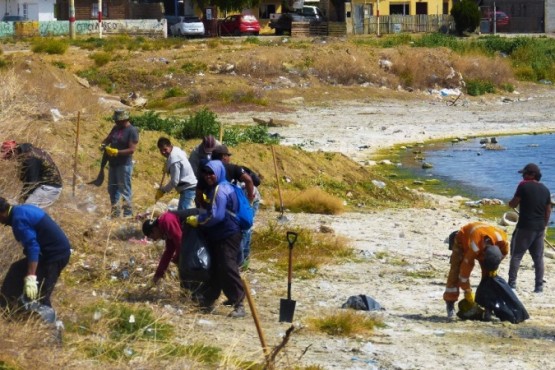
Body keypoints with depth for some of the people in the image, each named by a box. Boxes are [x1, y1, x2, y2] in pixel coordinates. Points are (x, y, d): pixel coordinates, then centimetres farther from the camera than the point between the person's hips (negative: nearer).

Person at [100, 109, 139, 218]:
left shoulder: (132, 131, -14)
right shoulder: (116, 128, 10)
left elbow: (132, 149, -20)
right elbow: (108, 139, 18)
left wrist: (117, 152, -25)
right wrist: (103, 144, -4)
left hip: (124, 165, -9)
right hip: (113, 163, 9)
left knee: (125, 190, -6)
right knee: (112, 189, 15)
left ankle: (128, 214, -1)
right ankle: (115, 213, 26)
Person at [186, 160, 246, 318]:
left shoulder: (221, 190, -17)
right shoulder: (213, 189, 15)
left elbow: (216, 216, -23)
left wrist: (197, 220, -12)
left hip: (227, 236, -10)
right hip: (216, 237, 10)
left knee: (228, 269, -13)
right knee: (214, 270, 16)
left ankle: (239, 304, -12)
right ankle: (207, 302, 24)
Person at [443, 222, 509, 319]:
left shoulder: (501, 239, -33)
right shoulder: (475, 246, -47)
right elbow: (466, 268, -37)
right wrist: (467, 292, -30)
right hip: (463, 239, -4)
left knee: (489, 272, -8)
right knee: (456, 271, -18)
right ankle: (450, 304, -12)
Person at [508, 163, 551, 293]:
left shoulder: (524, 186, -10)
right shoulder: (545, 189, 8)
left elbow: (513, 204, -6)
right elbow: (548, 211, 13)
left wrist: (511, 201, 16)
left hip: (525, 227, -5)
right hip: (539, 228, 5)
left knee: (516, 255, 2)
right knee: (538, 258, 10)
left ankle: (512, 283, -4)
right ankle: (539, 286, 8)